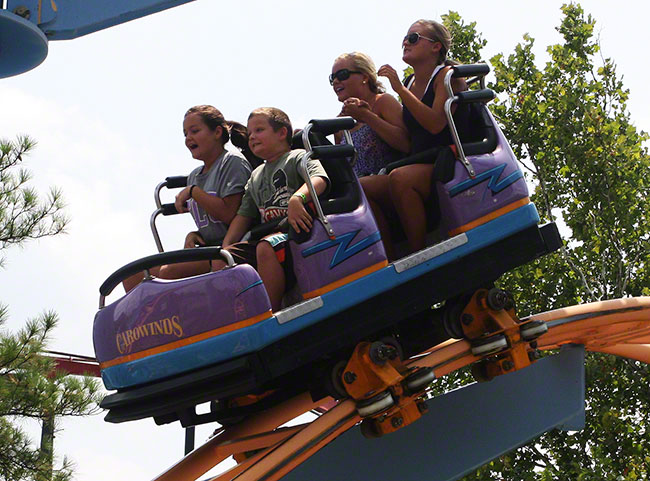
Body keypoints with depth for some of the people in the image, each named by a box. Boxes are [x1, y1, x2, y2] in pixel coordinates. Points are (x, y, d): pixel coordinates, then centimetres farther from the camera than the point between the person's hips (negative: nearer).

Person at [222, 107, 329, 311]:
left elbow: (319, 179, -15)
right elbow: (244, 215, 25)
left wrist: (297, 198, -35)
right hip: (269, 235, 7)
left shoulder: (298, 157, 6)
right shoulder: (255, 177, 28)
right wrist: (227, 245, 8)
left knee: (265, 248, -37)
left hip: (297, 230, -7)